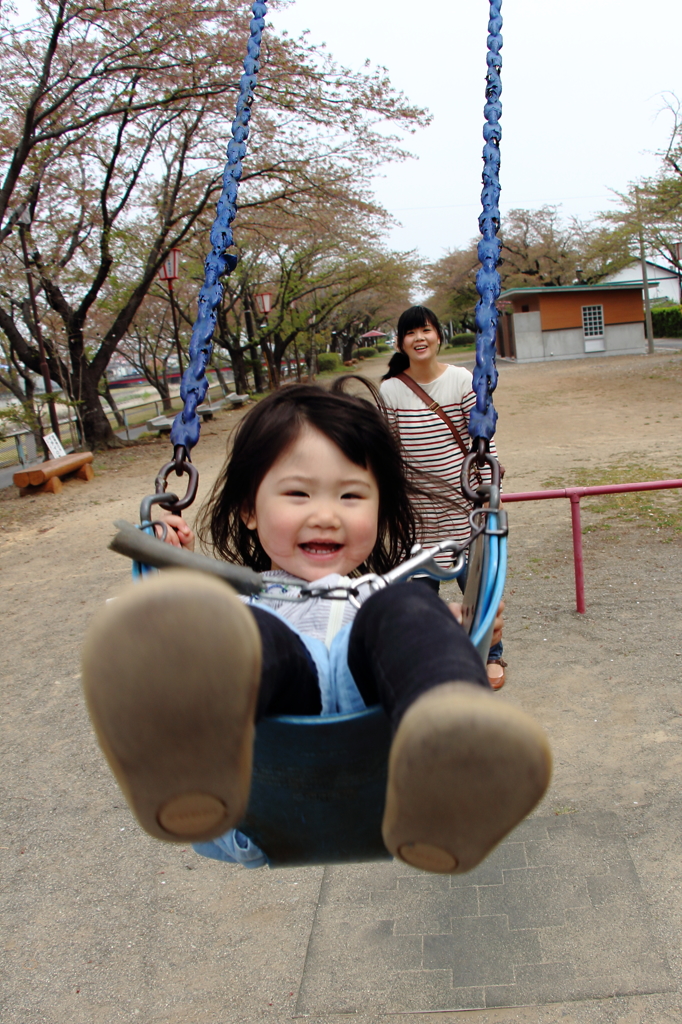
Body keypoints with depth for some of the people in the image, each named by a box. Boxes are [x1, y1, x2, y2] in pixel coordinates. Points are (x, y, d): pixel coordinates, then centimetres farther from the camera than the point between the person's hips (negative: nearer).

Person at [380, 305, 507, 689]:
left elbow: (484, 440, -3)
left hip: (462, 503, -1)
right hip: (417, 509, 1)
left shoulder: (463, 380, -5)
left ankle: (492, 656, 30)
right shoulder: (390, 391, -4)